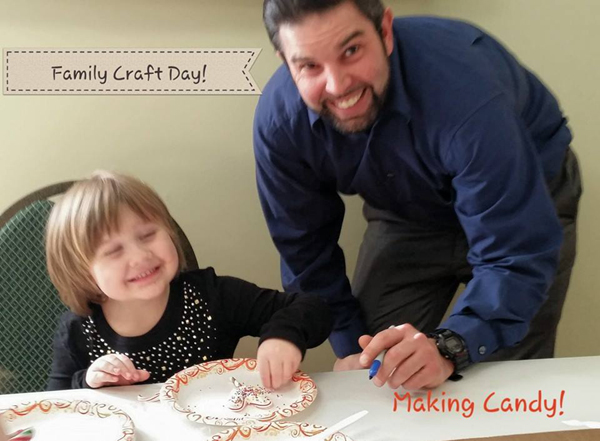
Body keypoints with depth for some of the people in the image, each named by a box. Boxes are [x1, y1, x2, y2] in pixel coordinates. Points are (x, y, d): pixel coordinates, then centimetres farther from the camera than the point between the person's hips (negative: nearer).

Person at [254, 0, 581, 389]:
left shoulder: (463, 89, -39)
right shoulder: (278, 118, -25)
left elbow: (515, 257, -36)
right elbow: (306, 248, -10)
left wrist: (446, 349, -50)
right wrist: (350, 349, -12)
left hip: (524, 204, -2)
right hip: (408, 217, 3)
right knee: (367, 386, 0)